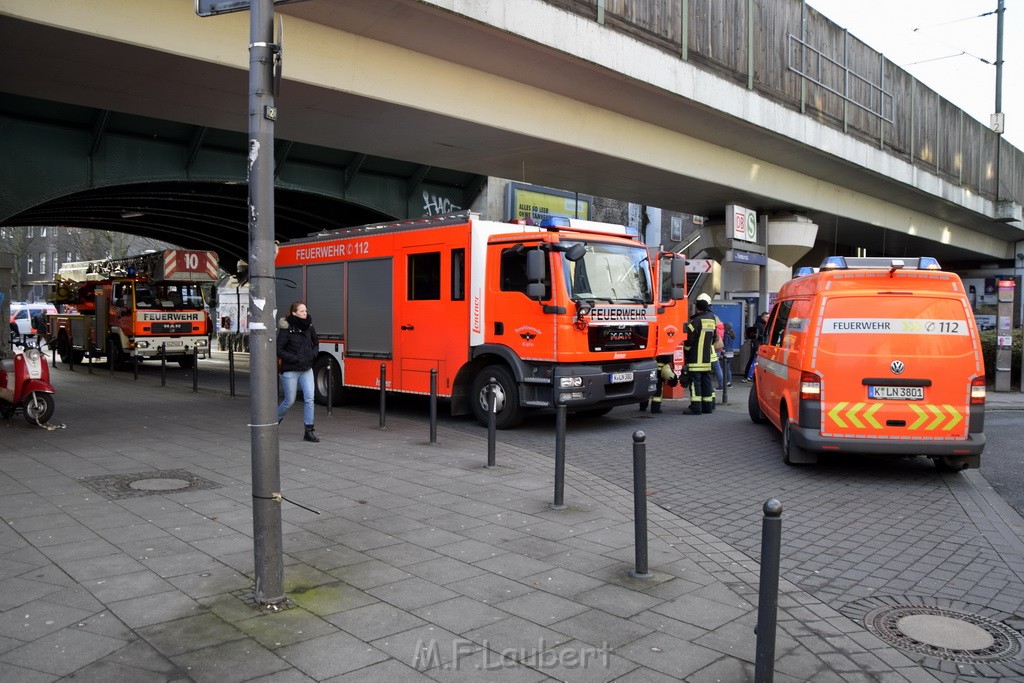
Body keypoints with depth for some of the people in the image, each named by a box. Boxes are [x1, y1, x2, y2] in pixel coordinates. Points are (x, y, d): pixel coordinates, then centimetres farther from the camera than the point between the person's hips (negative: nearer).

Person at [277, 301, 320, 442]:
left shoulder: (308, 327, 4)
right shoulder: (286, 329, -12)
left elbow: (316, 343, 20)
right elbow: (279, 350, -13)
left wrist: (313, 354, 1)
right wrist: (296, 359, -19)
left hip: (306, 369, 4)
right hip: (290, 371, -4)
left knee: (309, 398, -6)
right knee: (289, 400, 5)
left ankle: (309, 430, -1)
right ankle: (275, 420, 34)